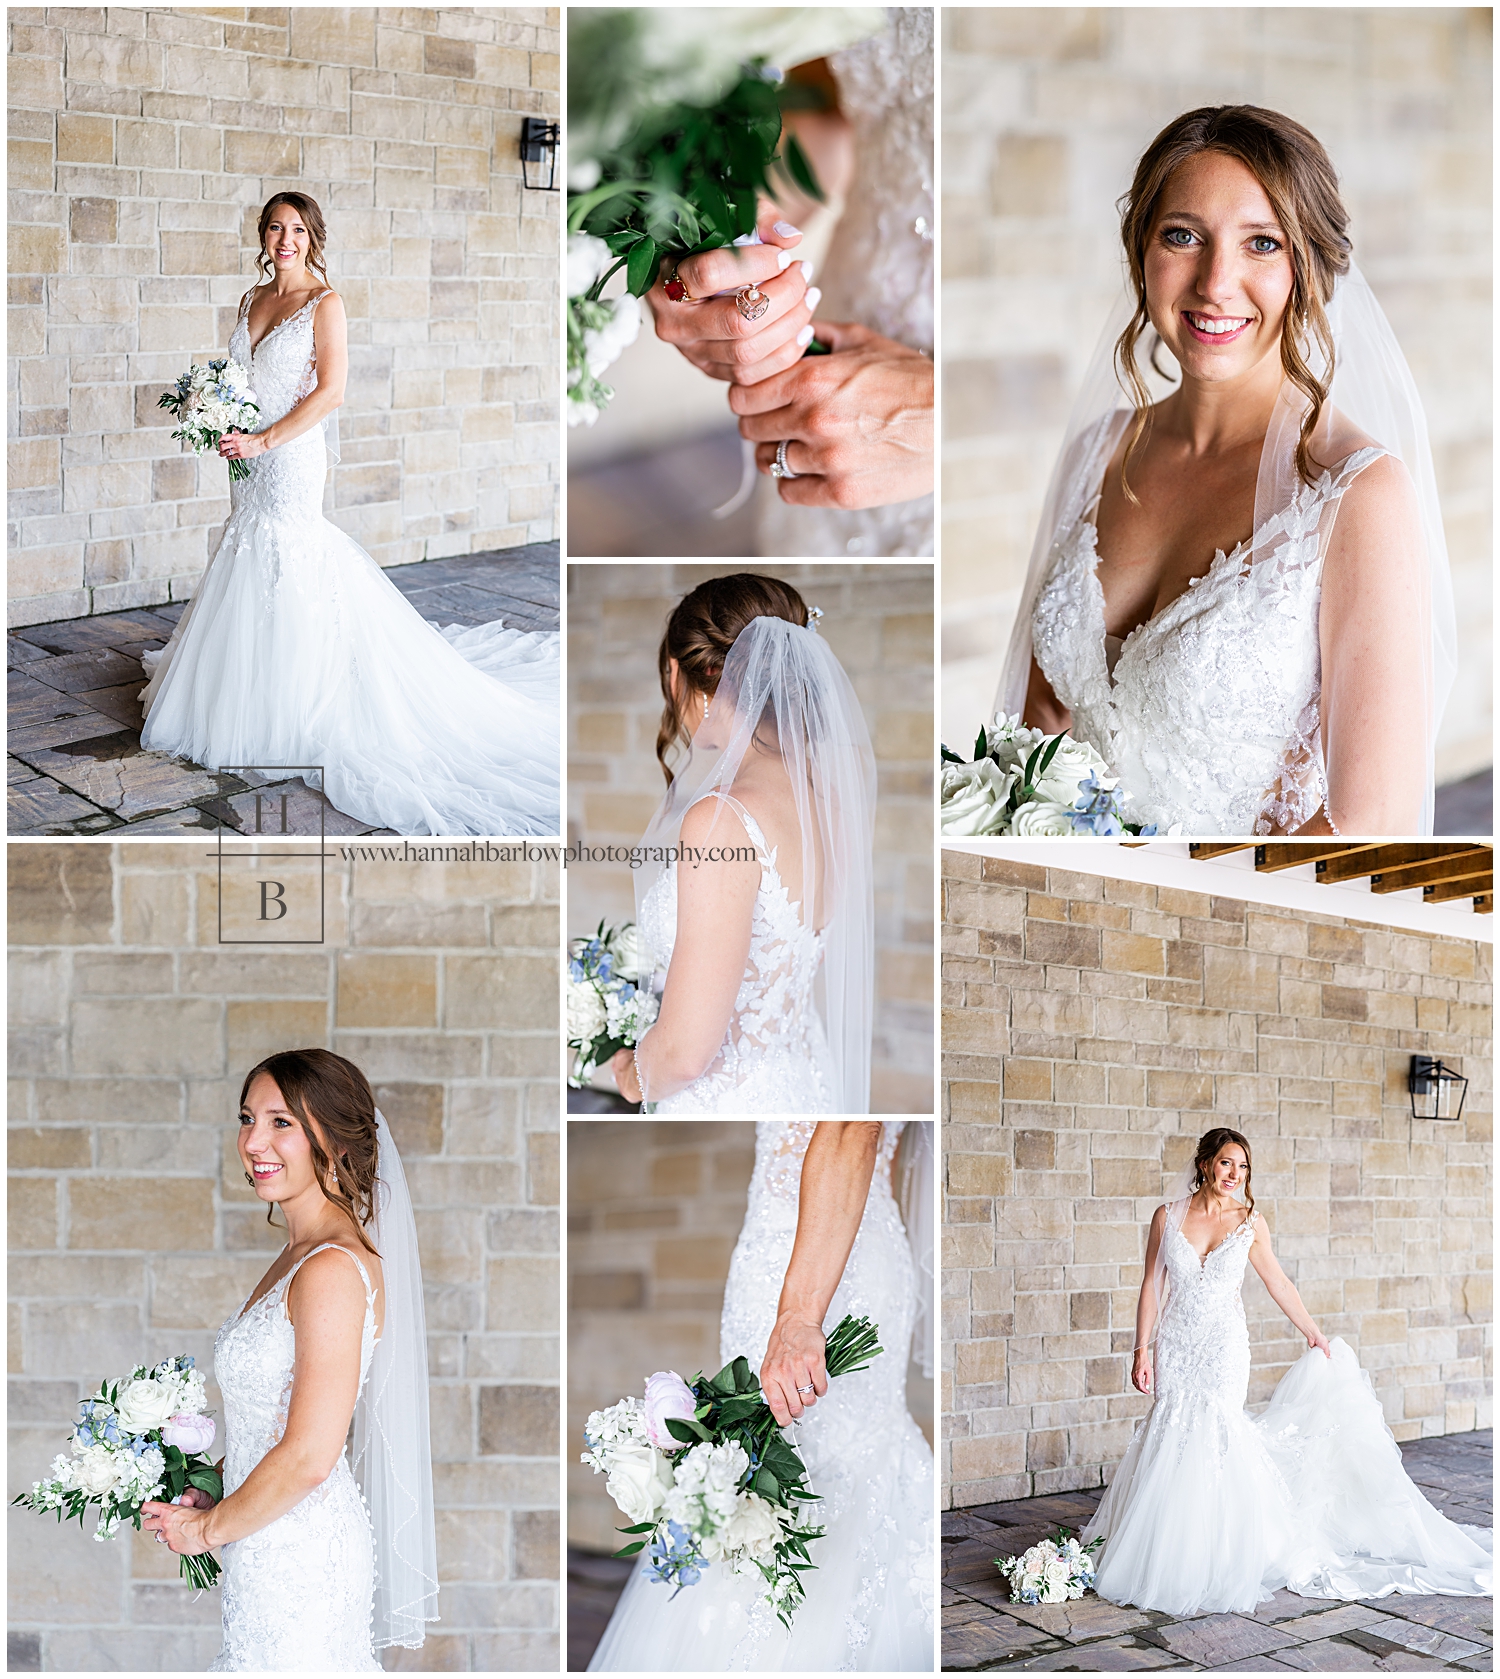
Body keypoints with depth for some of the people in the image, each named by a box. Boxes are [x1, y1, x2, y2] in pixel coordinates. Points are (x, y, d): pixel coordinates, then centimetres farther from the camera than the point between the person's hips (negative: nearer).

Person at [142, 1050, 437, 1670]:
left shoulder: (333, 1270, -22)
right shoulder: (299, 1255, 8)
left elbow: (309, 1456, -24)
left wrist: (208, 1528, -11)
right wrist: (216, 1492, 6)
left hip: (302, 1552, -9)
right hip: (275, 1544, 9)